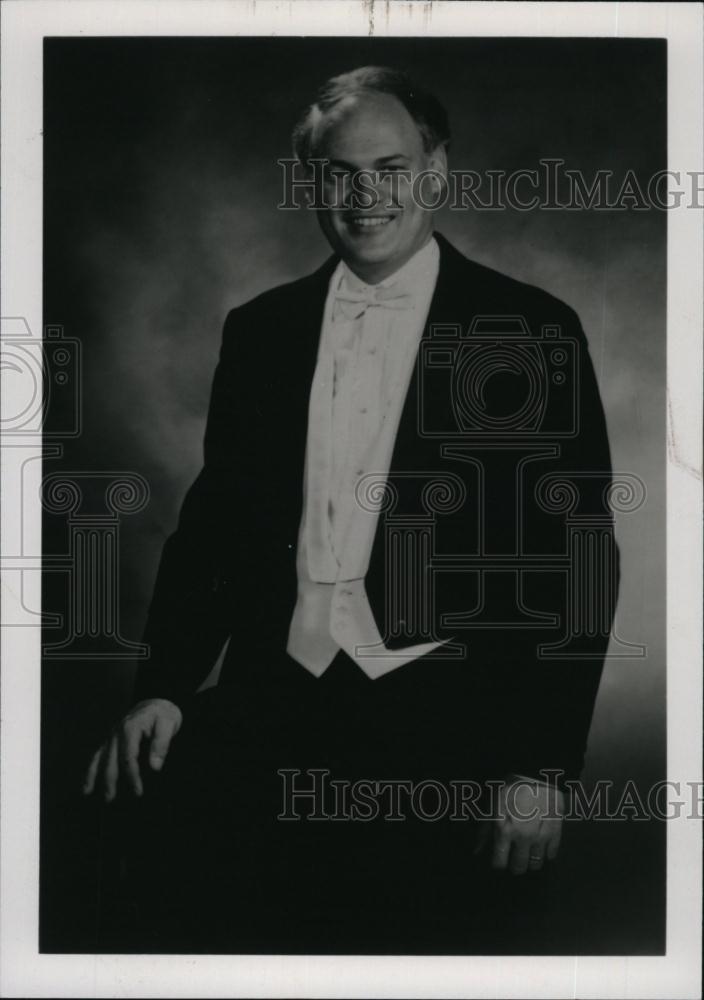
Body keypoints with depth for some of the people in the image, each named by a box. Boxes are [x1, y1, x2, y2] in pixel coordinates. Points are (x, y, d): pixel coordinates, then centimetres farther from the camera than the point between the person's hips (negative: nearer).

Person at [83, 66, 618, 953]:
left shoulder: (534, 333, 3)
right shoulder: (259, 330, 15)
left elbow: (577, 558, 1)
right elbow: (213, 518, 16)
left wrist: (541, 767, -7)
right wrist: (164, 688, 1)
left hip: (448, 707, -2)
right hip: (276, 698, 2)